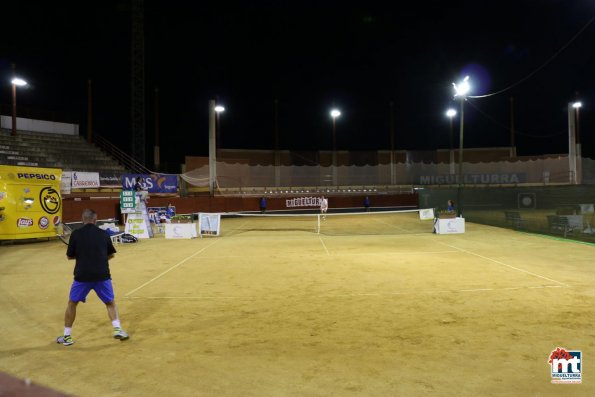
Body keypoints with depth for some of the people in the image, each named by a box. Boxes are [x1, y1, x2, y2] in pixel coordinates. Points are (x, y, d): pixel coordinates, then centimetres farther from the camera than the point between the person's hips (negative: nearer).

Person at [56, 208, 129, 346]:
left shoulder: (76, 234, -1)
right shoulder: (103, 234, 4)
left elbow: (70, 256, 6)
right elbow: (111, 255, 13)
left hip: (82, 275, -1)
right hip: (102, 275, 1)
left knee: (72, 303, 19)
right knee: (110, 303, 16)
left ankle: (66, 336, 23)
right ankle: (117, 329, 2)